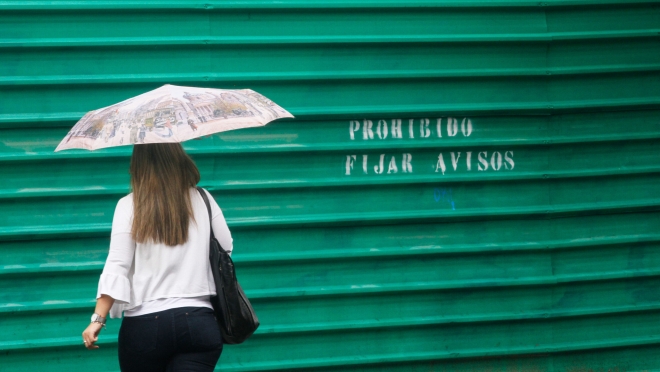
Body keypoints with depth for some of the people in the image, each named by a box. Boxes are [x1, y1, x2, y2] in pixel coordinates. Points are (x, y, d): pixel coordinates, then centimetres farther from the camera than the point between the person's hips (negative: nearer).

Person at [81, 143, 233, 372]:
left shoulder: (129, 206, -2)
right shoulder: (202, 200, 4)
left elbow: (116, 267, -8)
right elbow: (226, 251, 12)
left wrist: (98, 319, -9)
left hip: (144, 325, -1)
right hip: (198, 321, 1)